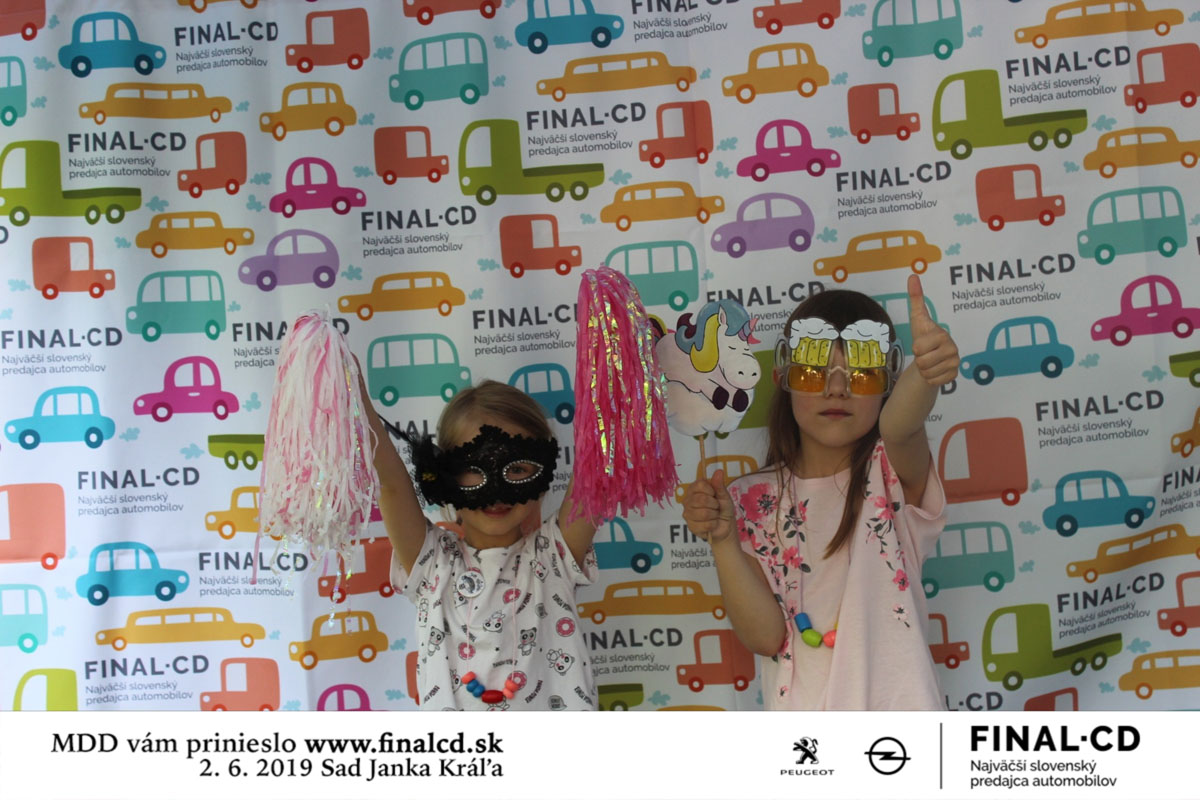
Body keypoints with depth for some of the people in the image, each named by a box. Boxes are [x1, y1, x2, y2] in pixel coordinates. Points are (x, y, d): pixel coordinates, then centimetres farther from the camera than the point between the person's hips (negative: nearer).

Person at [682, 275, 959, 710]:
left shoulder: (894, 474, -3)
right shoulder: (751, 502, 1)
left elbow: (898, 427, -28)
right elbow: (765, 635, -6)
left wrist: (924, 376, -47)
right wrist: (722, 541, -18)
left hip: (899, 708, -1)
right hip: (799, 712, 2)